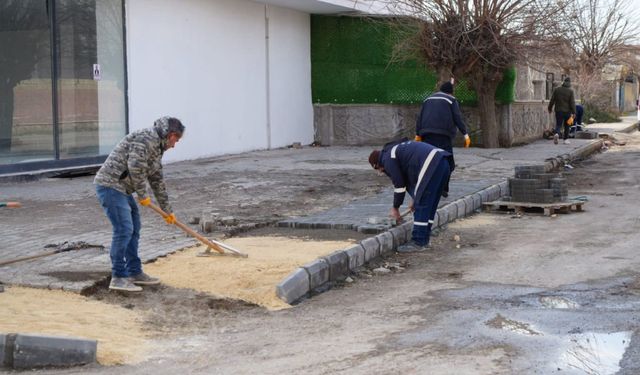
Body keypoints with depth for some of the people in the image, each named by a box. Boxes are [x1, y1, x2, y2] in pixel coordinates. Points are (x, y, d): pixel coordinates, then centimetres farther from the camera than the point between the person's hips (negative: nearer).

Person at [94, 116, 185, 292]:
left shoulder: (157, 147, 18)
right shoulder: (146, 138, -13)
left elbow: (157, 180, 25)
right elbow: (135, 167, -24)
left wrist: (167, 210, 28)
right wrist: (143, 195, -12)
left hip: (122, 188, 11)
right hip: (110, 185, -11)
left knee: (133, 229, 14)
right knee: (124, 229, -13)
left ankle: (134, 272, 23)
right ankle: (118, 278, -8)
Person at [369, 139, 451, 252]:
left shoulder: (388, 159, 4)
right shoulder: (397, 149, 32)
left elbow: (399, 185, 4)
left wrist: (395, 208, 16)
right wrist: (416, 200, 37)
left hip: (431, 165, -10)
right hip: (443, 164, 10)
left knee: (421, 206, -4)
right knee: (429, 205, 16)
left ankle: (418, 243, -3)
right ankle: (424, 240, 21)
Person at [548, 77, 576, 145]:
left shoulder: (556, 89, 0)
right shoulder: (570, 91, -7)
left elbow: (552, 100, 2)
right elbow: (572, 103, -10)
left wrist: (550, 108, 14)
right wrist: (573, 113, -9)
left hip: (558, 111, 1)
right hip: (567, 111, -1)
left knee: (558, 125, 3)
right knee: (566, 126, 14)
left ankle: (556, 134, -26)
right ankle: (565, 139, 20)